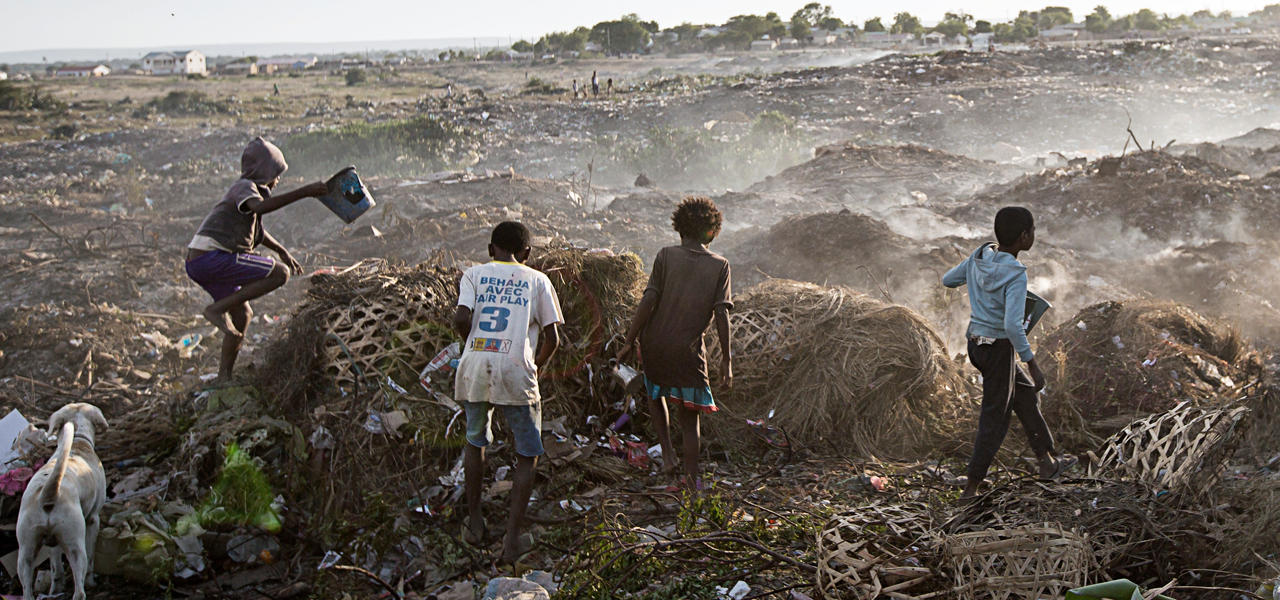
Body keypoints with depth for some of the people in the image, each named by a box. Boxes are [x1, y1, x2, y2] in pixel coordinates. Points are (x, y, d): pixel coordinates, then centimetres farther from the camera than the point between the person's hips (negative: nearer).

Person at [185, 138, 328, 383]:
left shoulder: (250, 188, 25)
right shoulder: (244, 186, -7)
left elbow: (256, 230, 42)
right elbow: (260, 207, -32)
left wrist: (282, 251, 49)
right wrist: (303, 193, -35)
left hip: (199, 262, 10)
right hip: (211, 258, -10)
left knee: (242, 315, 20)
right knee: (280, 273, -15)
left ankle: (224, 377, 24)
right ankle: (217, 309, -15)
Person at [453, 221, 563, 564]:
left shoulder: (474, 274, 11)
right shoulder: (537, 281, 10)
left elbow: (461, 319, -6)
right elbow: (552, 339, 5)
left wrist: (474, 344, 14)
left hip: (474, 369, 2)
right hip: (516, 372, -2)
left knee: (476, 442, 26)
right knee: (528, 456, 12)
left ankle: (474, 522, 33)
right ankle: (513, 540, 8)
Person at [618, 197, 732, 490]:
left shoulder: (666, 255, -2)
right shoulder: (719, 265, -1)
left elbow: (649, 301, -9)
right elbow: (721, 315, -7)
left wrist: (629, 342, -4)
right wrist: (726, 358, 0)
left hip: (654, 345, 1)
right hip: (688, 350, -1)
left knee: (655, 394, 28)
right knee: (690, 416, 12)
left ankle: (667, 453, 15)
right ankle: (691, 480, 13)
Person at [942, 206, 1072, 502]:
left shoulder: (979, 257, -2)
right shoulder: (1015, 275, -23)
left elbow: (948, 280, 15)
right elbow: (1012, 325, -32)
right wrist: (1032, 364, -23)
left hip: (976, 344, 8)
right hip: (1000, 350, -8)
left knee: (1026, 395, 23)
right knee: (994, 419, 4)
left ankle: (1047, 462, 33)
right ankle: (971, 488, 9)